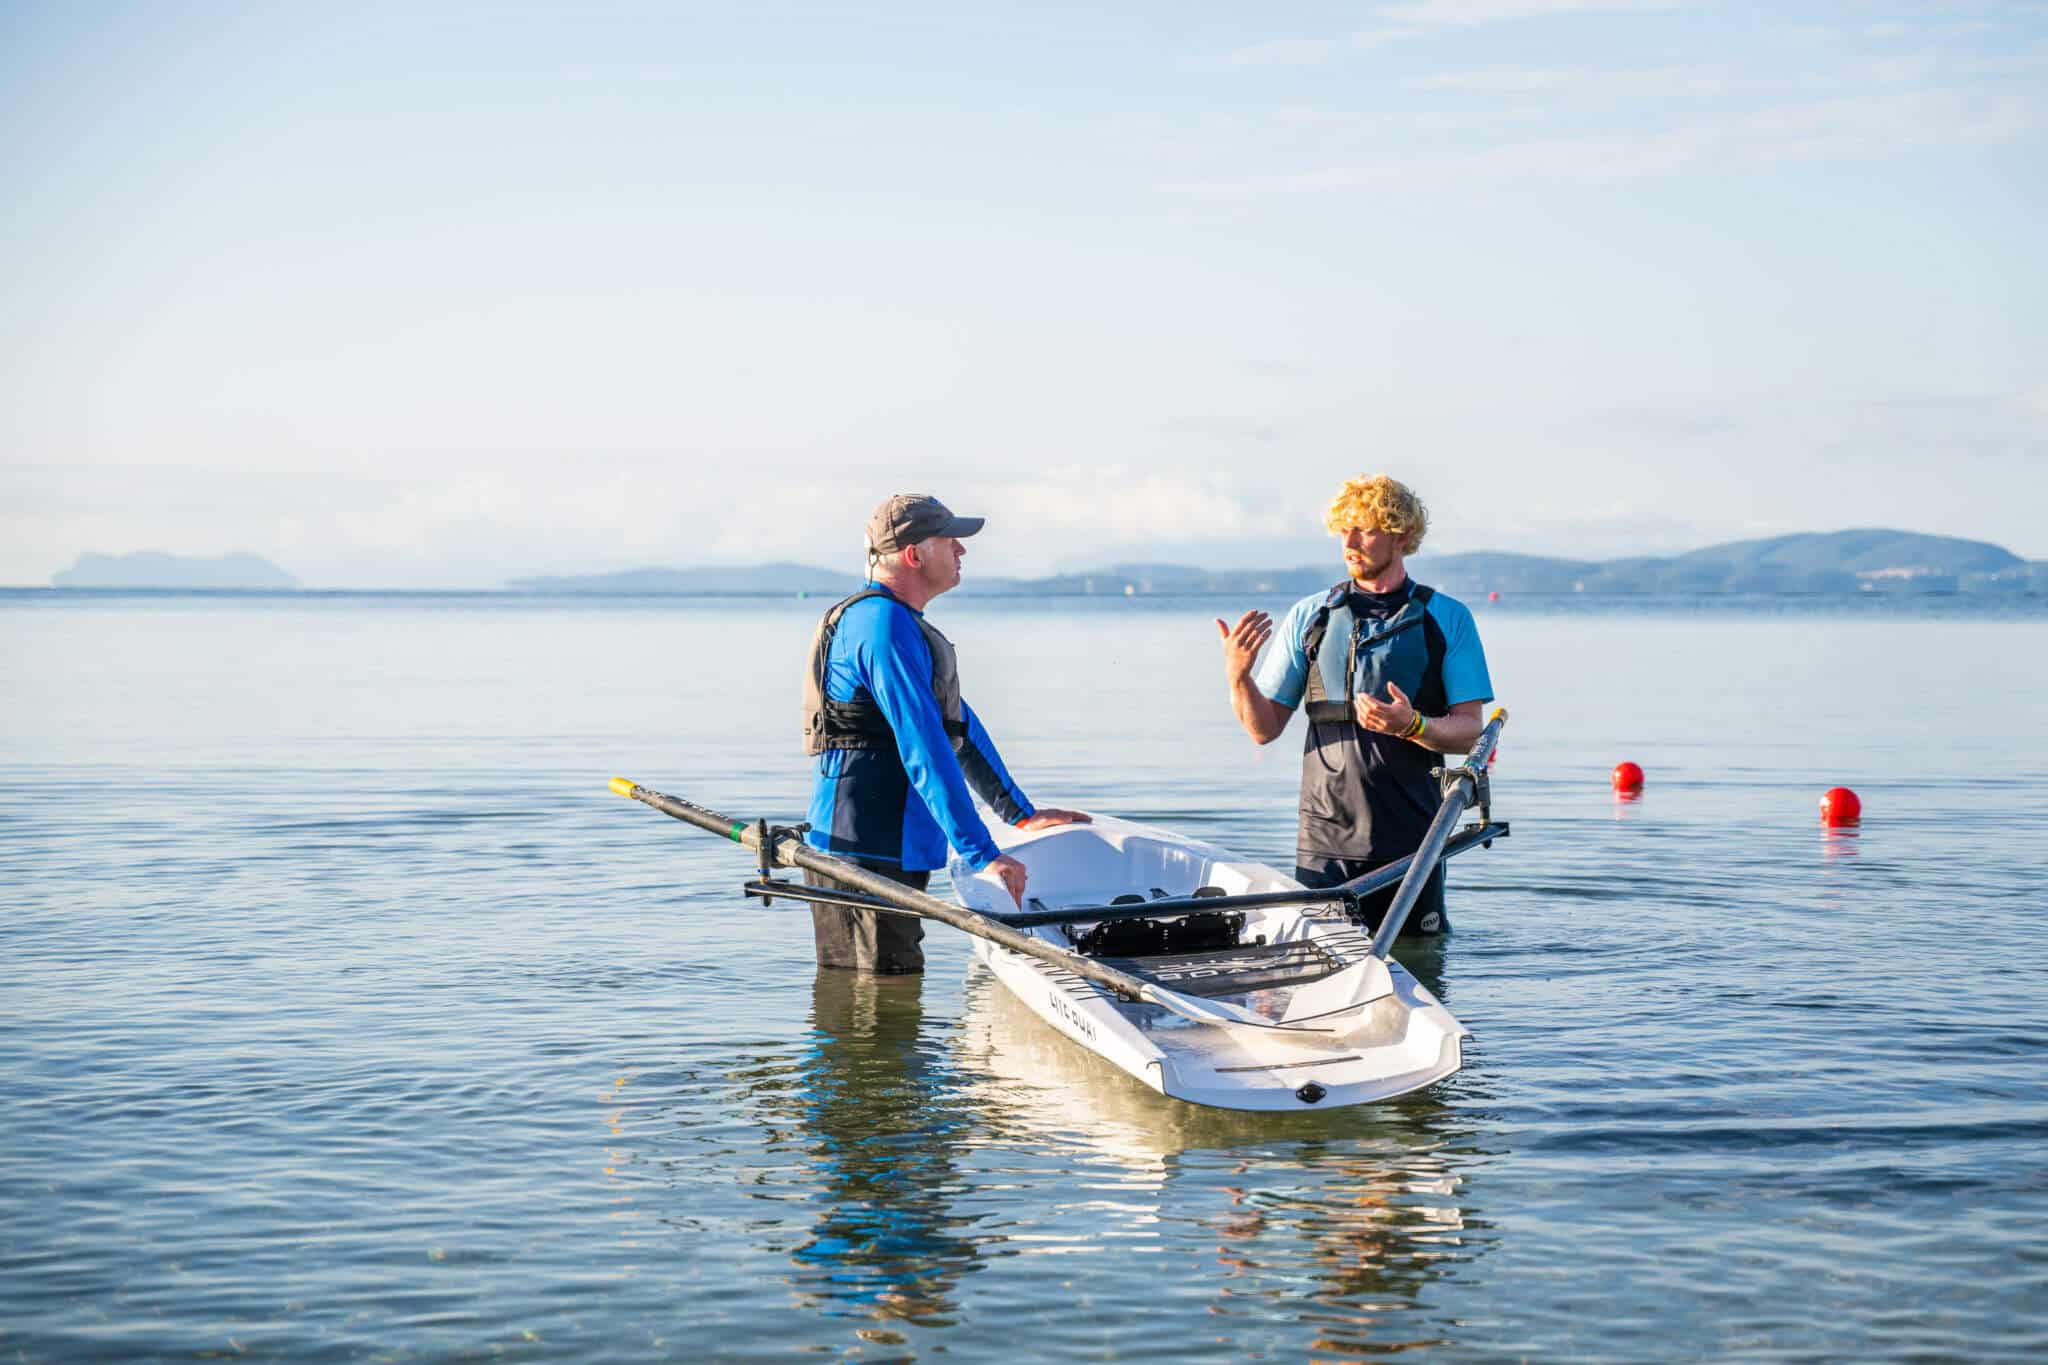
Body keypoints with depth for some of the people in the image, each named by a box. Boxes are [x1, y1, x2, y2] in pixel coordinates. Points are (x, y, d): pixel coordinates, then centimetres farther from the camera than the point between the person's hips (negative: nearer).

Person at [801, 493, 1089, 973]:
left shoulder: (906, 624, 20)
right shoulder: (884, 625, -16)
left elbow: (961, 725, 27)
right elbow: (924, 748, -23)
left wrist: (1021, 813, 28)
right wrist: (982, 853, -25)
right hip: (867, 848, -11)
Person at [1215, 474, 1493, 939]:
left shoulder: (1447, 619, 4)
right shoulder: (1308, 617, 8)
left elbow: (1469, 732, -1)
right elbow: (1265, 728, 8)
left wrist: (1413, 725, -20)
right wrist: (1238, 677, -12)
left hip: (1411, 841, -1)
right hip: (1325, 841, 1)